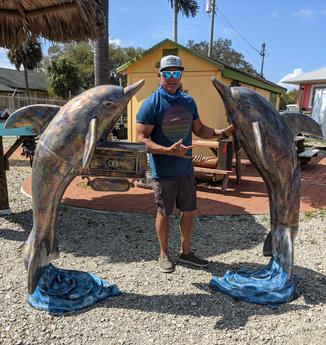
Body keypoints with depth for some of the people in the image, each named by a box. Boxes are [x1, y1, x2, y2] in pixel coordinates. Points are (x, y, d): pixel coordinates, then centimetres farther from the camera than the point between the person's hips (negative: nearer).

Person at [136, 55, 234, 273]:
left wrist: (222, 133, 0)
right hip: (163, 172, -5)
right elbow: (141, 139, -16)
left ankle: (186, 252, 34)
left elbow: (200, 130, 15)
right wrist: (169, 151, -29)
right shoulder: (151, 104, -12)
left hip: (186, 169, 6)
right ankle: (164, 254, 32)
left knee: (190, 211, 14)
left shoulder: (188, 101, 6)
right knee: (164, 213, 10)